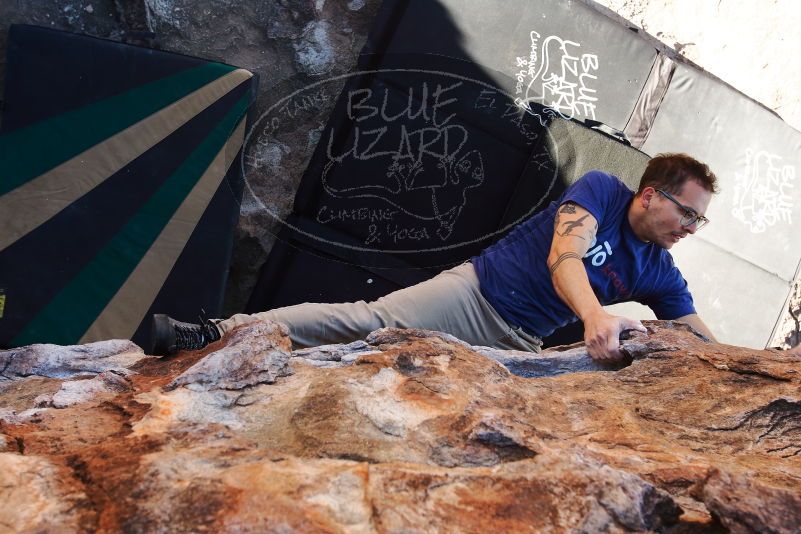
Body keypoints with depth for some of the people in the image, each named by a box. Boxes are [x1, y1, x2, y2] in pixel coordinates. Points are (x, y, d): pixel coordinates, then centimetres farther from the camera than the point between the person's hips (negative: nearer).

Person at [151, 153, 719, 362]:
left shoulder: (660, 276, 7)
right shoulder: (603, 189, -8)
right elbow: (563, 256, -26)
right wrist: (594, 315, -44)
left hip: (518, 345, 6)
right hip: (475, 291, -6)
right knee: (367, 320, -20)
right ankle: (214, 334, -19)